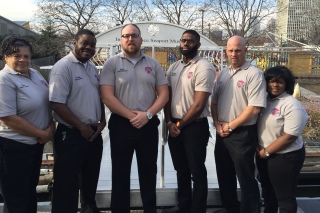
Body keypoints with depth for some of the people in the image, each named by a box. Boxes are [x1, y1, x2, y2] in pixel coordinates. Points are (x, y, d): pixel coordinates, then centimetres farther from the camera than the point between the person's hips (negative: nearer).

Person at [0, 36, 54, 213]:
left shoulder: (35, 74, 5)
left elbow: (48, 102, 13)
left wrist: (51, 127, -4)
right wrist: (42, 134, -18)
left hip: (36, 143, 8)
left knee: (31, 190, 22)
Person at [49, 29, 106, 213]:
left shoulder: (92, 68, 10)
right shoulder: (63, 67, -14)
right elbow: (57, 103, -20)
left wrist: (102, 121, 5)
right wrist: (81, 127, -17)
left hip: (94, 133, 8)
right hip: (71, 134, -8)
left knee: (91, 177, 22)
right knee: (68, 182, 4)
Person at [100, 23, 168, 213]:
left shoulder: (153, 64, 7)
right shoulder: (112, 64, -1)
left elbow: (164, 94, 3)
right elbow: (107, 97, -9)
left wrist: (147, 115, -11)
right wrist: (131, 115, -14)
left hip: (149, 125, 2)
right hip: (121, 125, -2)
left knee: (148, 170, 13)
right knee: (120, 172, 8)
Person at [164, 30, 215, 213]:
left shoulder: (204, 68, -11)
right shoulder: (174, 68, 10)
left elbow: (199, 104, -16)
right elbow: (167, 97, 11)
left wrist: (180, 124, -10)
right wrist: (170, 122, -2)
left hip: (195, 127, -7)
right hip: (174, 126, 7)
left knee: (197, 173, 4)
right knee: (181, 171, 18)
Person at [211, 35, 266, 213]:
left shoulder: (254, 74, -11)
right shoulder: (223, 73, 10)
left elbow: (254, 108, -19)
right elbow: (214, 101, 13)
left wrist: (230, 126, -14)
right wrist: (217, 124, -2)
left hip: (242, 134, -7)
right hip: (222, 133, 7)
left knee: (246, 178, 3)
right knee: (224, 175, 18)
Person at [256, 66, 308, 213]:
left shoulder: (292, 106, -19)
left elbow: (289, 137, -23)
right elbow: (257, 124, 11)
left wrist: (266, 152, -15)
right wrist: (258, 148, -3)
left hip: (285, 157, -7)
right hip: (263, 155, 8)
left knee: (284, 196, 7)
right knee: (267, 191, 25)